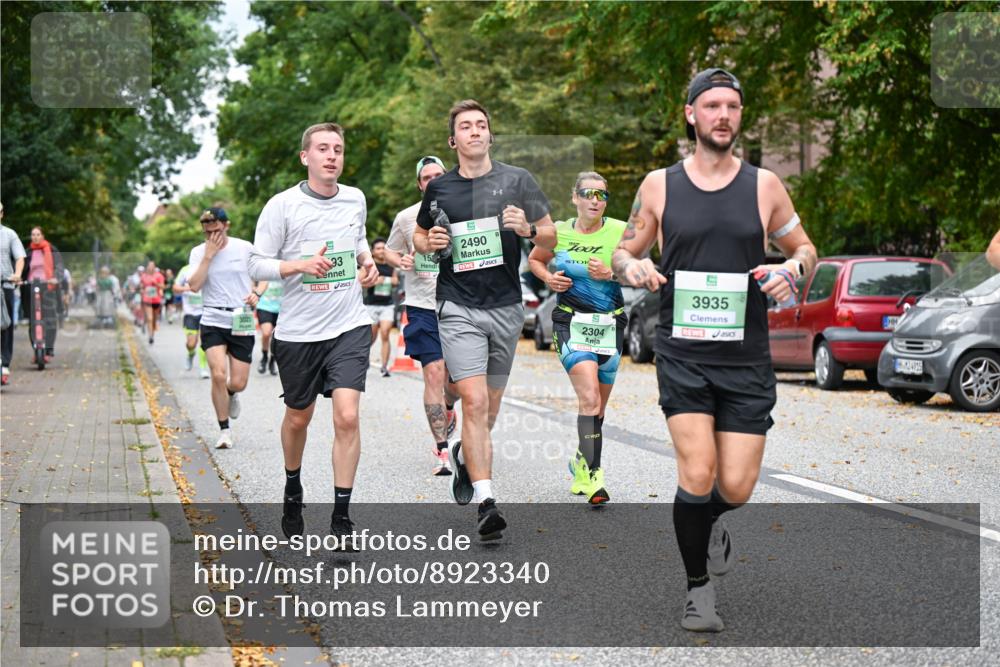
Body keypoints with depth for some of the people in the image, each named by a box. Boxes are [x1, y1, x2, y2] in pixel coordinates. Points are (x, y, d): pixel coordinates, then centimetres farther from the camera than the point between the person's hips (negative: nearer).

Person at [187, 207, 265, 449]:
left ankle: (230, 394, 39)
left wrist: (256, 293, -8)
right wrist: (209, 255, -14)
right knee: (218, 375, -16)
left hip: (242, 323, 1)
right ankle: (224, 430, 1)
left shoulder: (245, 248, 2)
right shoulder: (198, 252, 2)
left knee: (238, 383, -1)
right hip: (212, 322, -1)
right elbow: (194, 285, -11)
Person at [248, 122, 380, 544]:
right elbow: (257, 264, -8)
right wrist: (301, 264, -23)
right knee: (298, 418, 14)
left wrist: (367, 261, 6)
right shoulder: (282, 205, -8)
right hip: (297, 331, -1)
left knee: (347, 416, -13)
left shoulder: (355, 199, 5)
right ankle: (292, 490, 42)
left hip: (349, 326, 2)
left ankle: (342, 517, -5)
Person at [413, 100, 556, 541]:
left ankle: (465, 456, 44)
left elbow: (551, 236, 7)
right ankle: (486, 502, -15)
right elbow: (418, 236, 21)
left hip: (506, 306, 2)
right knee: (475, 403, -15)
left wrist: (528, 229, -14)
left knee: (490, 406, 14)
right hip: (458, 308, -2)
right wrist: (429, 243, -2)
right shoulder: (439, 188, 6)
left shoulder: (516, 180, 4)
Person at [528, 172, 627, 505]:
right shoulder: (558, 232, 0)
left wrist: (611, 274, -17)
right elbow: (534, 259, 19)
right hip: (571, 323, -2)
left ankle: (581, 465, 37)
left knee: (597, 407, 13)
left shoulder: (621, 231, -4)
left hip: (610, 326, 2)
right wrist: (548, 277, -1)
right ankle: (592, 474, -17)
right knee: (589, 398, -20)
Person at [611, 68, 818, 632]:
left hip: (747, 358, 1)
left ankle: (710, 522, 36)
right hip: (683, 354, -1)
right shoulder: (659, 185, 3)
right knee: (698, 475, -15)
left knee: (735, 489, -3)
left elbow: (806, 249, 14)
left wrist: (792, 269, -9)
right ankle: (700, 588, 8)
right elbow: (624, 251, 13)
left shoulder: (764, 185, 4)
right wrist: (632, 267, -11)